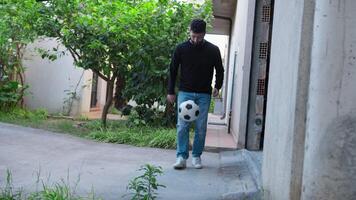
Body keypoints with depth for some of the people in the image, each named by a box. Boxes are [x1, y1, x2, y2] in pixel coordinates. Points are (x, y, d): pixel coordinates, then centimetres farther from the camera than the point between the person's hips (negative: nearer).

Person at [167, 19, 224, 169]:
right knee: (182, 126, -7)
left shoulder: (213, 50, -1)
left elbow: (219, 70, 10)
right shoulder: (181, 48, -1)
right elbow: (173, 70, 6)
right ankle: (182, 157, -1)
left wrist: (217, 86, -6)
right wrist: (170, 91, 3)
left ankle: (196, 156, 15)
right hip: (185, 93, 0)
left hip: (204, 95, 0)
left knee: (201, 127, 2)